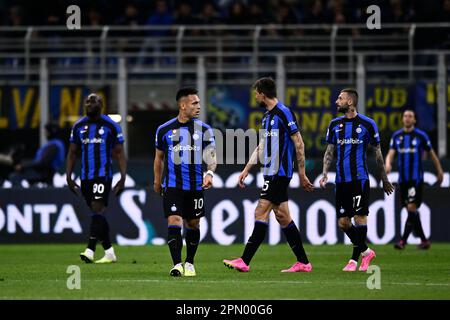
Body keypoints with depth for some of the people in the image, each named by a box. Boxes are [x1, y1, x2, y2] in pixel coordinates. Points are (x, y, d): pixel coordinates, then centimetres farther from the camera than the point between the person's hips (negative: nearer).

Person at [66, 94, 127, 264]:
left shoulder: (110, 126, -2)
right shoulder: (78, 126, 11)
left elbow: (119, 153, 0)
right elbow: (72, 153, 15)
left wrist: (123, 178, -7)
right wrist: (68, 176, 7)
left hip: (103, 175, -5)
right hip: (85, 176, 5)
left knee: (97, 210, -16)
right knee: (97, 214, 9)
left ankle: (90, 250, -24)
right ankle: (109, 252, 17)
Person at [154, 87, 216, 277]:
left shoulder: (204, 130, 1)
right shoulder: (165, 130, 1)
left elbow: (211, 155, -3)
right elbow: (159, 157, 14)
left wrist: (210, 172, -23)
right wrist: (157, 181, 19)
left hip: (195, 186, 2)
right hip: (172, 185, -2)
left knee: (193, 225, 11)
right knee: (174, 222, -15)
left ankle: (189, 263, 27)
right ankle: (176, 265, -18)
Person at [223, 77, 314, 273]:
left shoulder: (283, 113, -12)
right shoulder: (267, 116, 16)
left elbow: (299, 144, -12)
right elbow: (261, 147, 24)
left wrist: (302, 174, -12)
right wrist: (246, 170, 22)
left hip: (279, 173, -9)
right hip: (271, 173, 9)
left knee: (261, 213, -11)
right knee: (282, 216, 9)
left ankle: (244, 261, -13)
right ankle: (303, 263, 11)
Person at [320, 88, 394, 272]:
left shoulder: (367, 124, -2)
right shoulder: (335, 124, 10)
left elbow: (377, 154, 5)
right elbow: (329, 151, 14)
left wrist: (384, 179, 8)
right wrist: (325, 174, -1)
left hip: (359, 179, -5)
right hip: (341, 180, 5)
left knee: (360, 217, -10)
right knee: (342, 222, 2)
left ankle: (354, 259, -4)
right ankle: (366, 251, 20)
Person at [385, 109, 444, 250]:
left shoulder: (421, 136, -1)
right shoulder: (396, 136, 9)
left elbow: (432, 154, 8)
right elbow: (391, 153, 1)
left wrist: (440, 171, 13)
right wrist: (388, 163, -21)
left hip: (416, 178, -5)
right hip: (403, 179, 5)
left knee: (411, 208, -15)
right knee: (412, 211, 7)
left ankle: (403, 240, -16)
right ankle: (424, 240, 18)